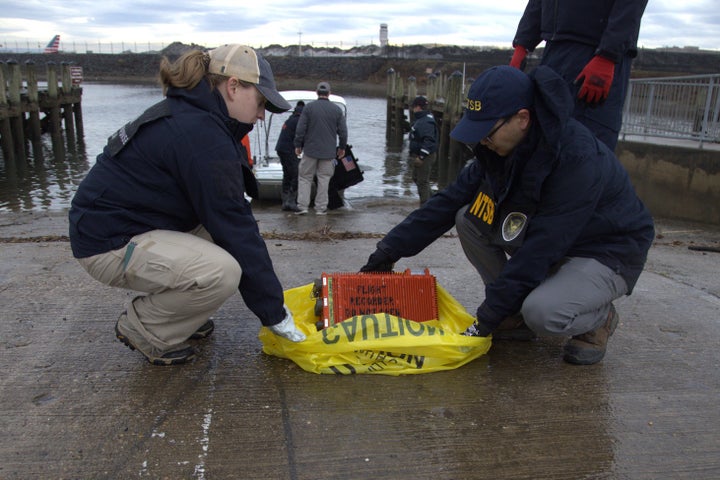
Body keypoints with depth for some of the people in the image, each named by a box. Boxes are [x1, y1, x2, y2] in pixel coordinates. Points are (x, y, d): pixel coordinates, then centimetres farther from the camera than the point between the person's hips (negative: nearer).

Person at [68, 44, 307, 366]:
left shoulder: (186, 113, 8)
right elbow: (235, 228, -22)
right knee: (222, 272, -26)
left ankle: (177, 312, 15)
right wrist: (274, 312, -14)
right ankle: (143, 328, -2)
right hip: (109, 243, -10)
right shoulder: (202, 135, -23)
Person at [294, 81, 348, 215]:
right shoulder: (337, 109, 2)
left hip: (310, 150, -1)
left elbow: (300, 129, -5)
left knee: (305, 177, 7)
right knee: (324, 179, 8)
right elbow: (343, 131, 5)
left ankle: (302, 206, 1)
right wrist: (342, 147, 17)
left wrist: (298, 145, 6)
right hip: (329, 152, 1)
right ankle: (321, 208, 10)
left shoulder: (309, 107, -4)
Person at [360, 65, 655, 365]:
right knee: (468, 219, -11)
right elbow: (448, 202, -5)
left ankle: (599, 318, 1)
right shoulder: (501, 148, -8)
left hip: (606, 254, -7)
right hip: (552, 246, 7)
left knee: (542, 312, -35)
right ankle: (516, 315, 2)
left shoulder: (577, 160, -32)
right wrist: (392, 248, -8)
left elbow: (541, 249, -32)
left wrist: (488, 316, -27)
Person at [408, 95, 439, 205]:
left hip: (425, 157, -11)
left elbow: (428, 141, -30)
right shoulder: (420, 119, 13)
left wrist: (421, 156, -28)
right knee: (416, 178, 21)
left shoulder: (426, 122, -22)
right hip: (418, 155, 11)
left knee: (422, 182, -4)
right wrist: (414, 155, 20)